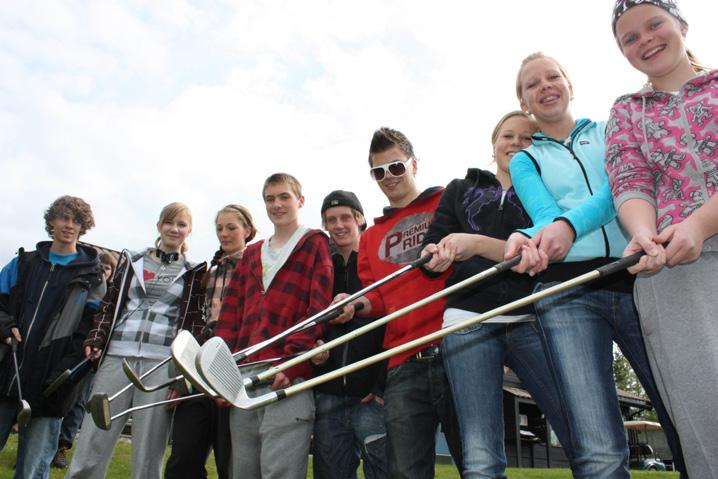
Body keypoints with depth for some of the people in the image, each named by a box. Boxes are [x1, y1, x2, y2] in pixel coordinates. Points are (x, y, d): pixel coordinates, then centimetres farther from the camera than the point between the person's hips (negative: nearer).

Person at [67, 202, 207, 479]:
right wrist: (96, 339, 1)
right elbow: (109, 305, 16)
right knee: (89, 452, 1)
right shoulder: (131, 261, 15)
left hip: (161, 363, -2)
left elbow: (196, 322, 6)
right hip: (116, 357, 2)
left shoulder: (194, 273, 9)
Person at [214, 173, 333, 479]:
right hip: (243, 374, 6)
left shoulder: (314, 244, 8)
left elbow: (319, 309, -4)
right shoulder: (251, 254, 23)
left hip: (288, 374, -5)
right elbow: (230, 314, 17)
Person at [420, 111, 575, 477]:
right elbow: (428, 252, 12)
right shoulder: (461, 190, 22)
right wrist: (439, 254, -12)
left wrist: (477, 244, -15)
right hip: (469, 320, 1)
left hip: (532, 320, 0)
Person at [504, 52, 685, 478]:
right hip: (567, 293, 0)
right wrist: (527, 237, -27)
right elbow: (545, 213, -2)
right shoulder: (524, 161, 19)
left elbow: (617, 188, -3)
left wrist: (569, 224, -24)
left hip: (635, 278, 1)